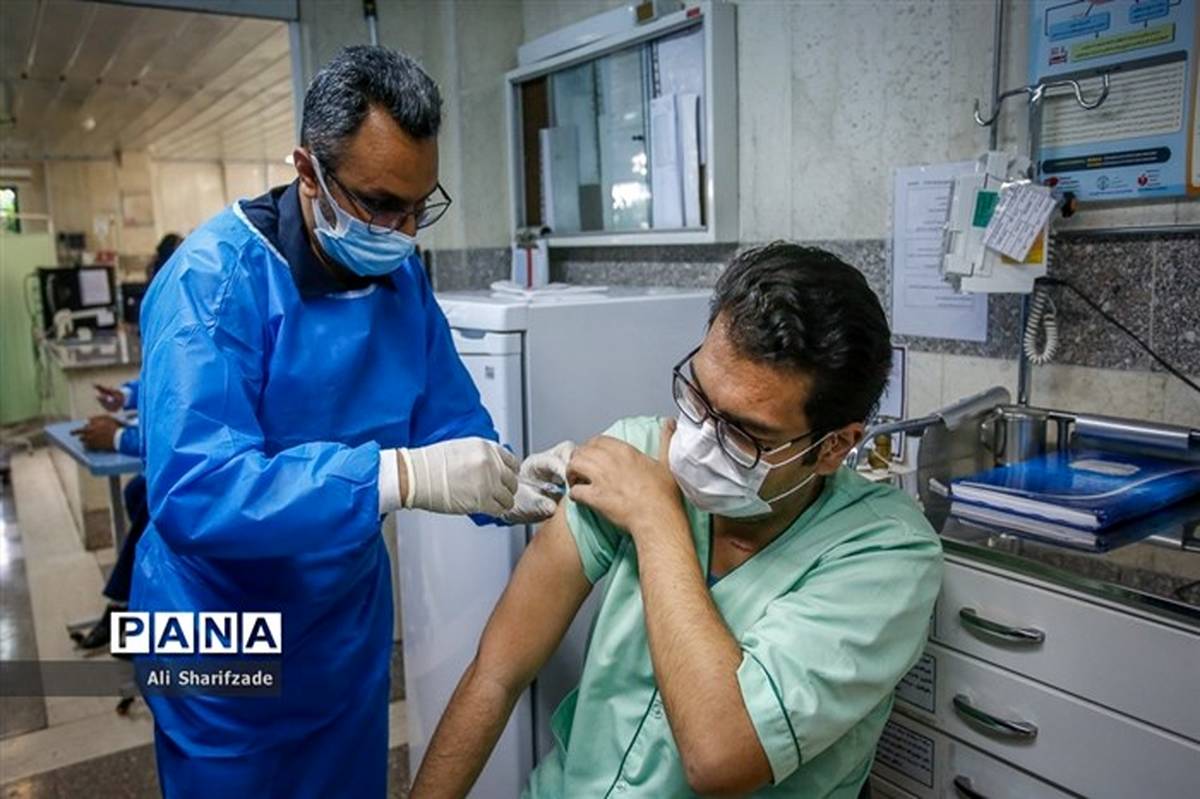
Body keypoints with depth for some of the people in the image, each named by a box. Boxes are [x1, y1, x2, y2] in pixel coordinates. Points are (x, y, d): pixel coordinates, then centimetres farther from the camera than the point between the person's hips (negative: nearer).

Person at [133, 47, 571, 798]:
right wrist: (398, 476, -43)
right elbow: (192, 492, -34)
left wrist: (510, 482, -23)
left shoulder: (403, 274, -4)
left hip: (352, 618, 6)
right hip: (225, 642, -5)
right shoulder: (216, 277, -24)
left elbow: (450, 423, -1)